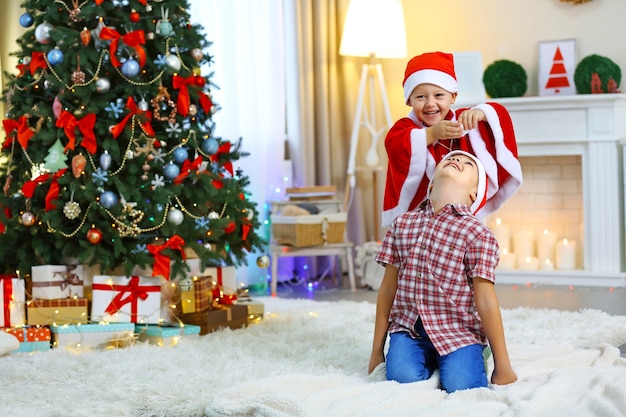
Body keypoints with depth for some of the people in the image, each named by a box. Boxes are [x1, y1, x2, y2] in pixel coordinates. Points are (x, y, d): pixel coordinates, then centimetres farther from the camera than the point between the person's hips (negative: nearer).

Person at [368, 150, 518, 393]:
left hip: (458, 330, -2)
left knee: (460, 386, -26)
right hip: (408, 327, 2)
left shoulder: (477, 234, -8)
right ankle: (428, 361, 8)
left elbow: (486, 300, -9)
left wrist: (503, 367, -7)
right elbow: (387, 289, 9)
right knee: (403, 378, -26)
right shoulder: (402, 224, 5)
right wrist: (377, 352, 12)